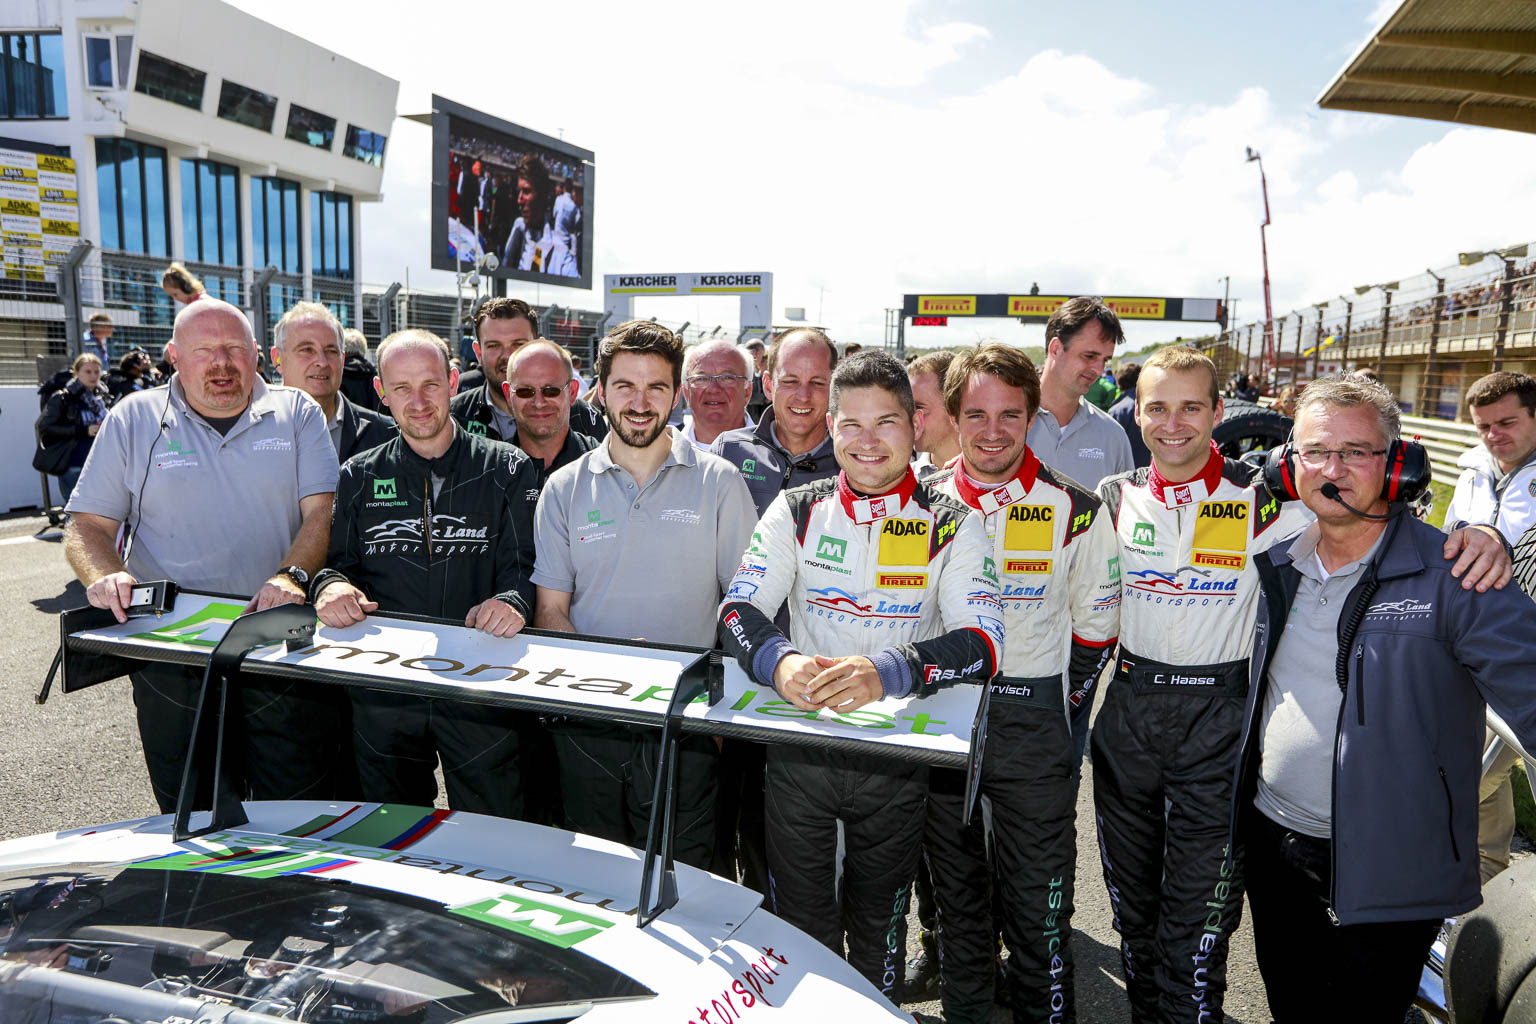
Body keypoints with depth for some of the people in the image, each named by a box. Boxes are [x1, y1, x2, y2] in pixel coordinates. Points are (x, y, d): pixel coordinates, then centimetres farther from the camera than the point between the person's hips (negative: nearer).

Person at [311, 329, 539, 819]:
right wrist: (331, 585, -13)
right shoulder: (359, 476, 9)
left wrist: (512, 600, -26)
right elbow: (337, 562, 10)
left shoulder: (507, 469, 1)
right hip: (383, 688, 3)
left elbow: (525, 565, -4)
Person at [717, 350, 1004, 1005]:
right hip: (799, 746, 1)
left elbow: (982, 643, -18)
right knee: (799, 925, 14)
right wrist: (779, 662, -31)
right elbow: (738, 611, -8)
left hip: (896, 755, 0)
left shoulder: (952, 526, -5)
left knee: (879, 924, 18)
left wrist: (887, 672, -36)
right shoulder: (796, 512, -1)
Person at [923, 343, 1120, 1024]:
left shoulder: (1075, 510, -6)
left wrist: (1056, 699, 4)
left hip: (1032, 725, -2)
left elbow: (1095, 623, 3)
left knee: (1039, 905, 2)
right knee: (955, 892, 18)